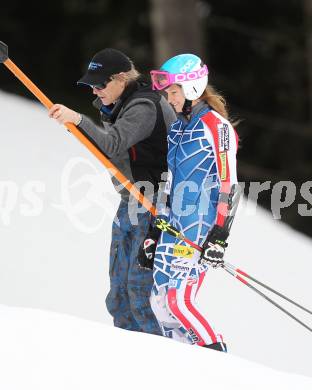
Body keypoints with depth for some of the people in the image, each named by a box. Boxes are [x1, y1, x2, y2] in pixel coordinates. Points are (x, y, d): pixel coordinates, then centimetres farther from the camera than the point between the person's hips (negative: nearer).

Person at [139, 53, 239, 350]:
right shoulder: (177, 129, 16)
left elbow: (229, 185, -15)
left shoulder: (216, 127, -9)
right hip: (174, 227, 9)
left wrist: (219, 236, -21)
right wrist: (154, 233, 19)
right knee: (160, 301, 3)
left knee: (178, 299, -16)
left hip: (201, 229, -9)